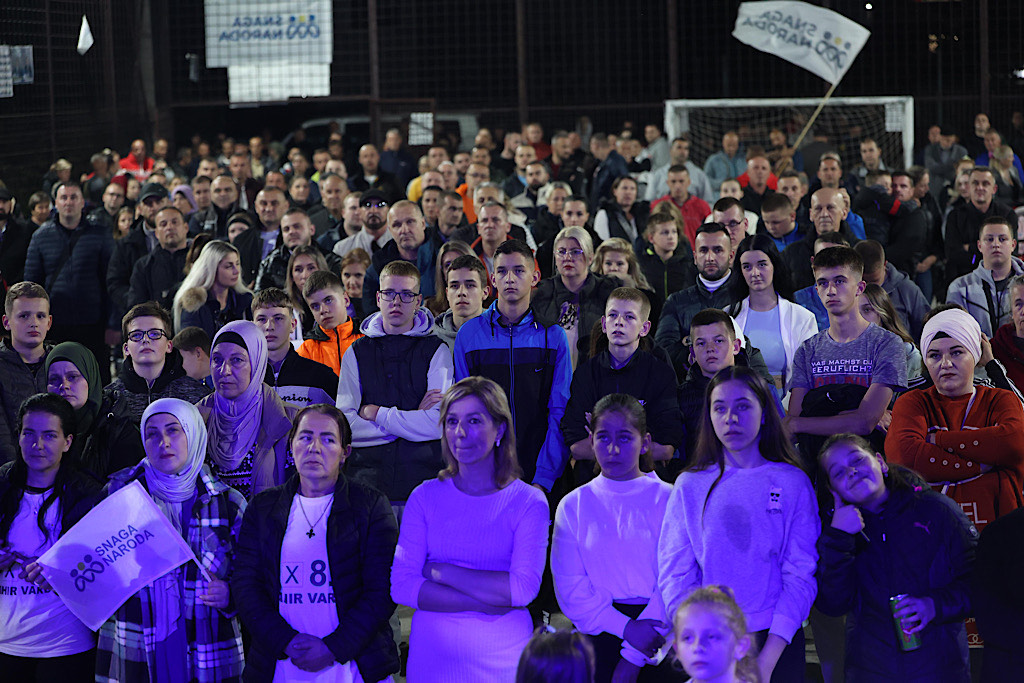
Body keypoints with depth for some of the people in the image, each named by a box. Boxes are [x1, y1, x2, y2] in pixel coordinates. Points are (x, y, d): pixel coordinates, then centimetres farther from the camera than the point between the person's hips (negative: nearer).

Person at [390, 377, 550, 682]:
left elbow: (524, 588, -15)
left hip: (503, 656, -2)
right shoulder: (425, 497, 2)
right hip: (432, 654, 2)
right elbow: (401, 585, -7)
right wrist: (481, 602, -16)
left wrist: (441, 573, -14)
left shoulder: (529, 502, -4)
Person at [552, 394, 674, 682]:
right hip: (596, 634, 1)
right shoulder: (573, 505, 8)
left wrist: (633, 657, -13)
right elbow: (570, 588, 1)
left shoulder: (667, 499, 3)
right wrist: (626, 628, -12)